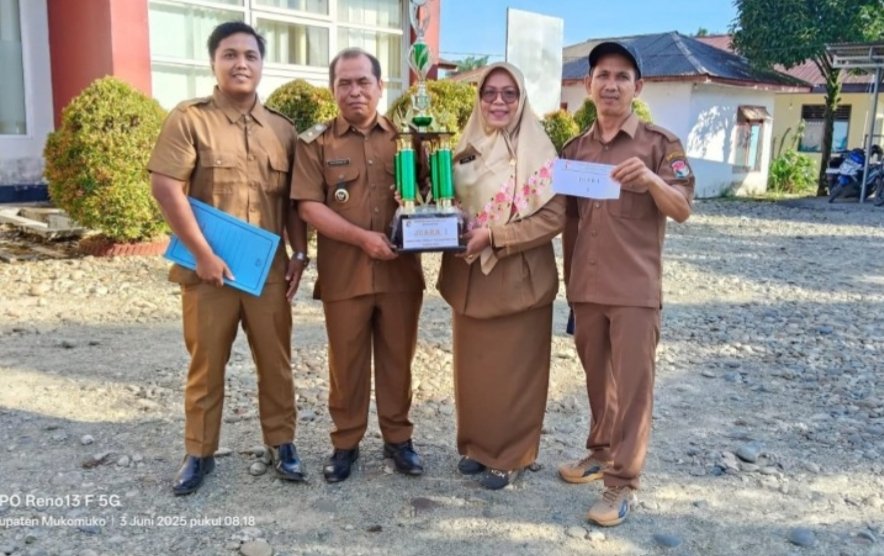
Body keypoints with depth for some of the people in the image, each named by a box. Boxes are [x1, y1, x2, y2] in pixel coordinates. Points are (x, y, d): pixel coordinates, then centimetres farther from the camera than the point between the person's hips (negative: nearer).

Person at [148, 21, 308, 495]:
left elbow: (293, 199, 13)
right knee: (206, 363, 9)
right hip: (210, 269, -3)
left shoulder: (282, 129, 9)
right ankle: (199, 452, 25)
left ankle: (281, 442, 27)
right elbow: (165, 188, -12)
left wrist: (299, 253, 3)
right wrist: (203, 254, -16)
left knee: (276, 361, 11)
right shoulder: (189, 119, -4)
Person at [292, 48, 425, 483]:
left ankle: (398, 438, 27)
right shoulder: (316, 143, 2)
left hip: (401, 271, 2)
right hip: (344, 274, -1)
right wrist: (362, 237, -17)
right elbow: (309, 206, -6)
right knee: (346, 362, 9)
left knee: (397, 358, 11)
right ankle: (345, 443, 25)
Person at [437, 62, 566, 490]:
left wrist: (493, 237, -20)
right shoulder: (466, 149, 9)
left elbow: (554, 216, -14)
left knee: (512, 370, 5)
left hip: (517, 279, -5)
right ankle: (476, 444, 31)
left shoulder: (538, 152, -8)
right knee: (471, 366, 13)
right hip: (468, 276, 5)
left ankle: (510, 455, 21)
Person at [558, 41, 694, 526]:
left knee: (632, 385, 0)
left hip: (635, 290, -4)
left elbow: (682, 210, -8)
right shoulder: (574, 149, 10)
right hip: (586, 288, 5)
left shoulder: (659, 143, -2)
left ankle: (622, 482, 9)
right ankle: (601, 452, 32)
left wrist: (651, 179, -27)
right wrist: (570, 281, 14)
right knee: (597, 379, 15)